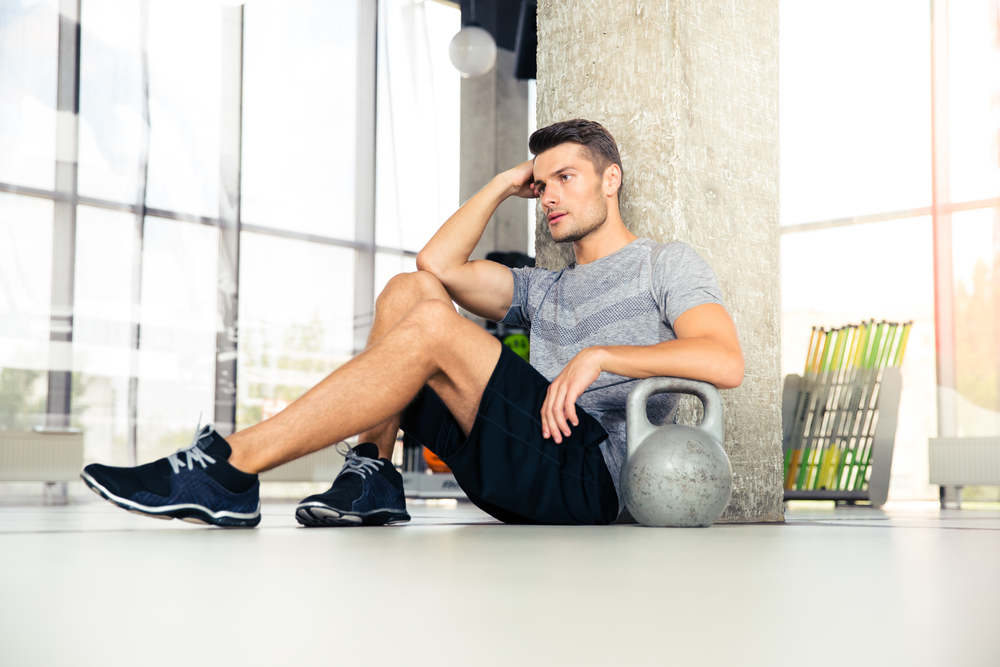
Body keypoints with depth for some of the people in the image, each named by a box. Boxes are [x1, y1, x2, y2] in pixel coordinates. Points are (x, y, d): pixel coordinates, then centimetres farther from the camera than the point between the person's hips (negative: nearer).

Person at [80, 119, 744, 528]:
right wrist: (506, 183, 25)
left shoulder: (668, 263, 13)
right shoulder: (546, 290, 31)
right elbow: (440, 263, 18)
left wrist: (600, 356, -13)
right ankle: (374, 476, -14)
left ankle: (233, 465, -27)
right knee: (411, 288, 2)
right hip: (517, 475, 7)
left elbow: (726, 362, -6)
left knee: (433, 326, -25)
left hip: (589, 471, -7)